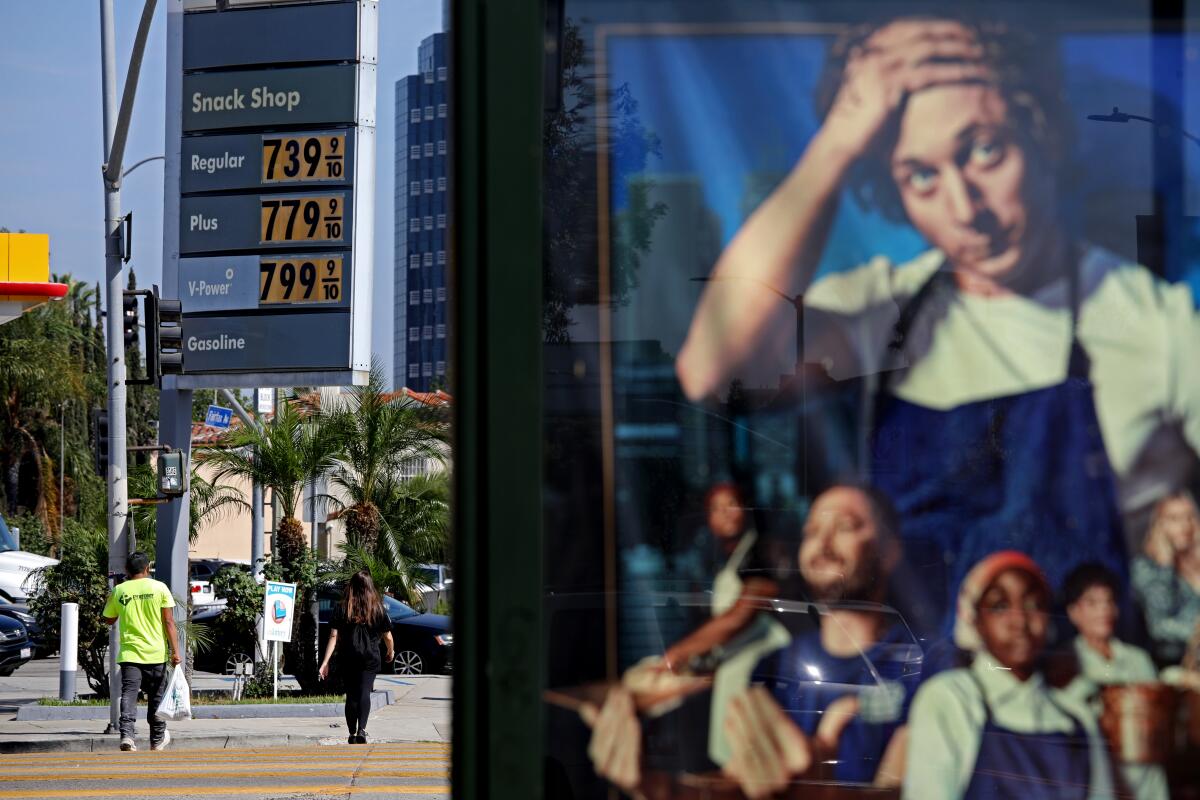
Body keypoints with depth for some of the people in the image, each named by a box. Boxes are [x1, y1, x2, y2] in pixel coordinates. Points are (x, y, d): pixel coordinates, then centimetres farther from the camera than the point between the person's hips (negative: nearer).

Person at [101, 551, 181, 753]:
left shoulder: (118, 590, 3)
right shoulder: (159, 588, -2)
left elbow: (108, 620, 16)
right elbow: (169, 622, -5)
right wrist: (175, 651, -5)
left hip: (129, 653, 0)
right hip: (156, 653, 0)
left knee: (129, 694, -5)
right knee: (156, 697, 13)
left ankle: (127, 735, -24)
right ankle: (157, 740, 26)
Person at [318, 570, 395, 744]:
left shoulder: (341, 609, -1)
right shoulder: (378, 609, -1)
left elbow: (333, 636, -6)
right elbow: (388, 637, 5)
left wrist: (325, 662, -7)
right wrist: (391, 652, 26)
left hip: (347, 658, 1)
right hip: (370, 658, -1)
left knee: (351, 695, 12)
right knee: (364, 692, -7)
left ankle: (352, 734, 17)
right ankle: (361, 730, -28)